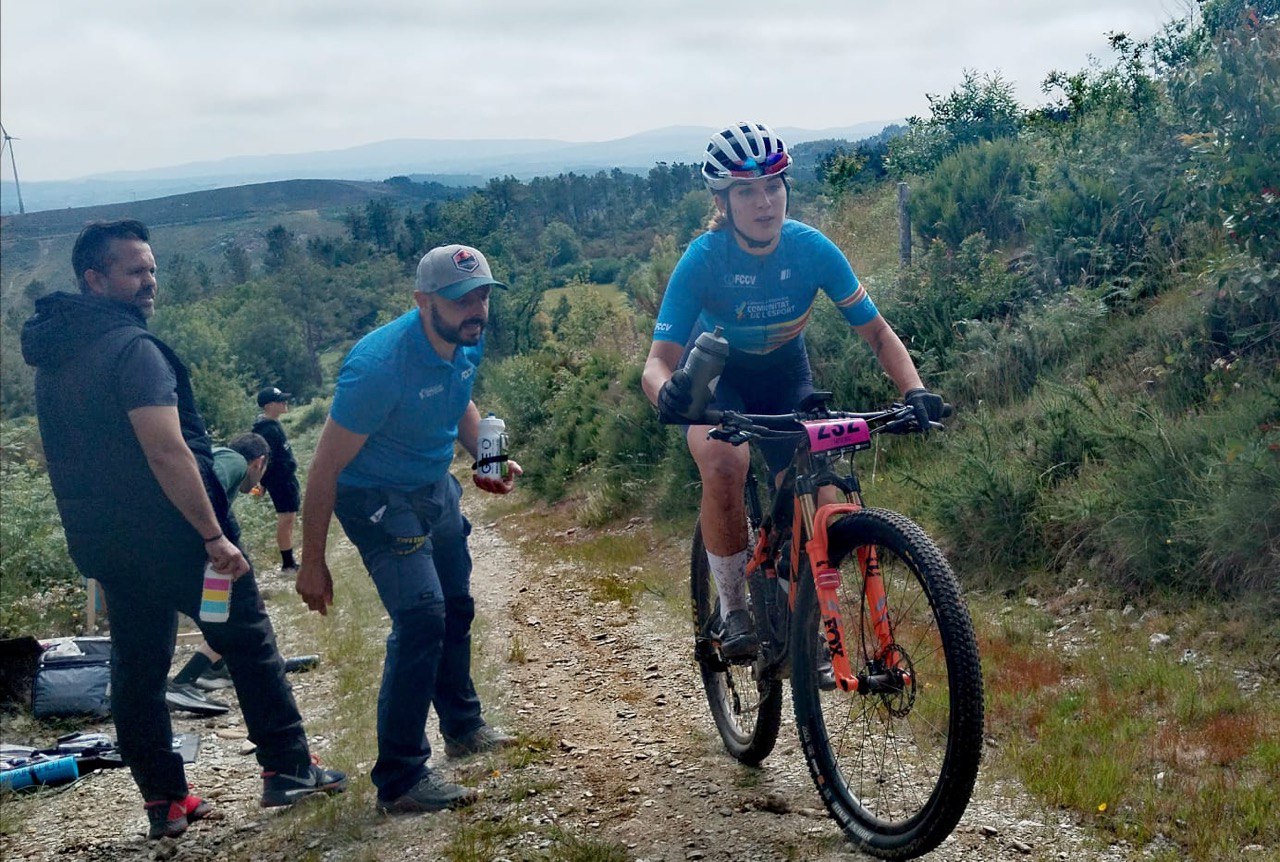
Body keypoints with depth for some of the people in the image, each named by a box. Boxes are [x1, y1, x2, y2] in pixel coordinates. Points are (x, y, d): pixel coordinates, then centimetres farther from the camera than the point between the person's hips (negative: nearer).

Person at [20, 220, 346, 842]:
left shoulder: (52, 356, 10)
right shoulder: (132, 348, -19)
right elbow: (167, 451, -25)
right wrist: (214, 537, -22)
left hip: (102, 544, 8)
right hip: (173, 536, -8)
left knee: (137, 667, 14)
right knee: (249, 644, 8)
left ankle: (164, 802, 20)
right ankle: (288, 770, 14)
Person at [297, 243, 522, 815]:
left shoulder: (467, 343, -9)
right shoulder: (380, 365, -32)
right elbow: (325, 469, -25)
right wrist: (311, 564, -20)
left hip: (435, 486, 8)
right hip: (377, 499, -8)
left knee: (456, 609, 19)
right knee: (421, 618, -19)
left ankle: (464, 728, 41)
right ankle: (400, 779, -10)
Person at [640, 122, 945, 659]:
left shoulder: (812, 249, -24)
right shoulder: (702, 260, -29)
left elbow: (877, 332, -17)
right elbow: (658, 359, -32)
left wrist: (915, 390, -35)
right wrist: (665, 390, -56)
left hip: (784, 372, 2)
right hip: (713, 371, -2)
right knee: (724, 463, -32)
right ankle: (732, 609, -14)